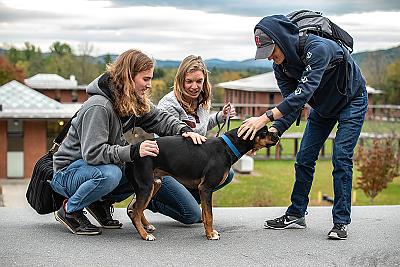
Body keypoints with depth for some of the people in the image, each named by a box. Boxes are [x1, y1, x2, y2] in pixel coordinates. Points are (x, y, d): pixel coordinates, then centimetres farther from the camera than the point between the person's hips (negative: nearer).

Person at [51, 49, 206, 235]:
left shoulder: (135, 103, -2)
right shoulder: (98, 107, -28)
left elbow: (159, 118, 4)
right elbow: (92, 153, -33)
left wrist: (184, 130, -17)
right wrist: (133, 151, -40)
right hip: (67, 171, -8)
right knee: (109, 174, -37)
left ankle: (102, 202, 7)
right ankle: (69, 210, -11)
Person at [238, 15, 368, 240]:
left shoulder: (318, 48, -39)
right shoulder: (281, 66, -15)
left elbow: (304, 92, -47)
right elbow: (292, 104, -16)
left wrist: (266, 117, -52)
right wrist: (274, 130, -33)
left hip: (351, 101, -7)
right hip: (323, 106, 7)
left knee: (341, 158, -13)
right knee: (304, 158, 2)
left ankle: (341, 222, -6)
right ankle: (296, 215, 13)